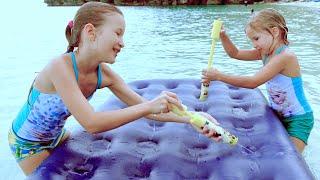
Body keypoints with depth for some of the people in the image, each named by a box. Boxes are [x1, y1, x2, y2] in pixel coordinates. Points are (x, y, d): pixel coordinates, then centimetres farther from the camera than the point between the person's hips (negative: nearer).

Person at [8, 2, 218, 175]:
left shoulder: (104, 74, -18)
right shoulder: (61, 66, -37)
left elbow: (146, 110, -16)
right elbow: (91, 123, -44)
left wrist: (191, 117, -27)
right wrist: (149, 106, -45)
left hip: (56, 135, 5)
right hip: (27, 143, -5)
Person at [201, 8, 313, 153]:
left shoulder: (285, 56, -27)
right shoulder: (266, 52, 0)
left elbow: (253, 82, -30)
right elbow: (235, 54, 6)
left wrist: (218, 76, -30)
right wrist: (223, 36, -12)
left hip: (298, 119, -8)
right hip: (278, 116, 8)